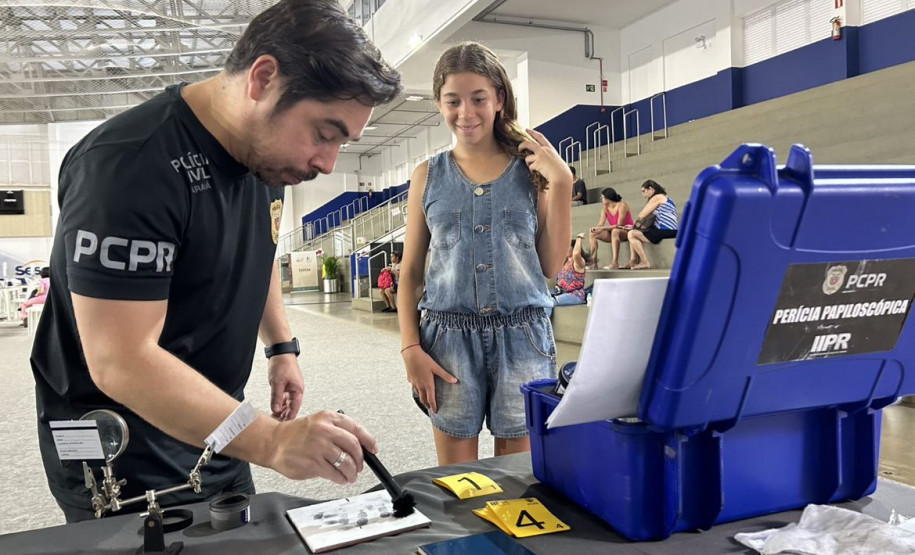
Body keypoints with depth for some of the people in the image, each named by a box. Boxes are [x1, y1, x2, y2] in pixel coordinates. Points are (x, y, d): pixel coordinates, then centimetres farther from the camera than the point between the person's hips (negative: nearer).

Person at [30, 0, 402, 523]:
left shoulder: (267, 146, -2)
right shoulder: (130, 165, -27)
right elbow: (121, 362, -31)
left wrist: (282, 346, 10)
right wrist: (274, 442, -37)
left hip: (215, 430, 8)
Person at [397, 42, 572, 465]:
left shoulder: (531, 168, 4)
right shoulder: (428, 176, 6)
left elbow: (552, 266, 3)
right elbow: (410, 272, 7)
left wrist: (560, 184, -4)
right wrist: (410, 348, -2)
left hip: (521, 334, 0)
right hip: (449, 336, 1)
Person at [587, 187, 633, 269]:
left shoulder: (622, 205, -16)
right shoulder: (605, 208, 3)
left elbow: (619, 225, -23)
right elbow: (600, 224, -5)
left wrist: (603, 228, -30)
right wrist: (596, 228, -29)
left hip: (627, 230, -7)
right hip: (613, 232, 7)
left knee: (615, 231, -41)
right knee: (592, 234, -9)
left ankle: (615, 262, -46)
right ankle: (593, 262, -17)